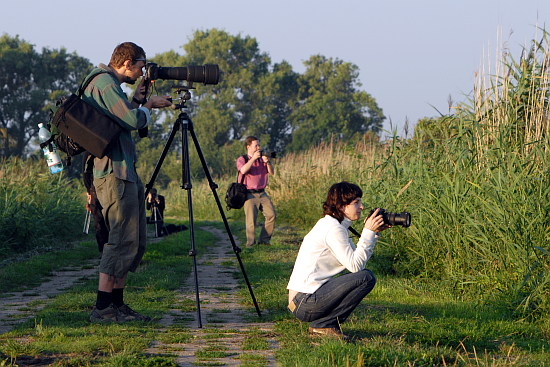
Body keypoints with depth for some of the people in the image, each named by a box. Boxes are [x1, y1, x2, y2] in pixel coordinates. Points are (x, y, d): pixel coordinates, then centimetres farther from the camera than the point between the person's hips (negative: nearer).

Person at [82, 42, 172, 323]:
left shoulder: (109, 84, 21)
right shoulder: (104, 83, -11)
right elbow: (133, 121, -19)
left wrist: (137, 102, 16)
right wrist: (146, 106, 0)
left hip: (126, 173, 11)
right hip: (114, 174, -11)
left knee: (135, 242, 12)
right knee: (124, 240, -12)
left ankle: (117, 304, 15)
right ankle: (102, 309, -11)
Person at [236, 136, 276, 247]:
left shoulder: (262, 158, 15)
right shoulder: (242, 159, 2)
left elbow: (272, 172, 8)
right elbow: (243, 170, -20)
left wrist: (267, 162, -9)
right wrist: (253, 158, -18)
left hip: (262, 193, 4)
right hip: (249, 194, -4)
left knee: (271, 214, -9)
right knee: (251, 219, -15)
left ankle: (264, 240, 2)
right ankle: (250, 244, -8)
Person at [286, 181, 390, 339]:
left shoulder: (330, 224, 17)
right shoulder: (333, 229, -14)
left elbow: (356, 257, 14)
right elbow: (354, 265, -18)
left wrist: (374, 233, 7)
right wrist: (368, 232, -13)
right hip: (306, 302, -10)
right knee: (366, 277, -12)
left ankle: (321, 323, 11)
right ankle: (323, 324, -7)